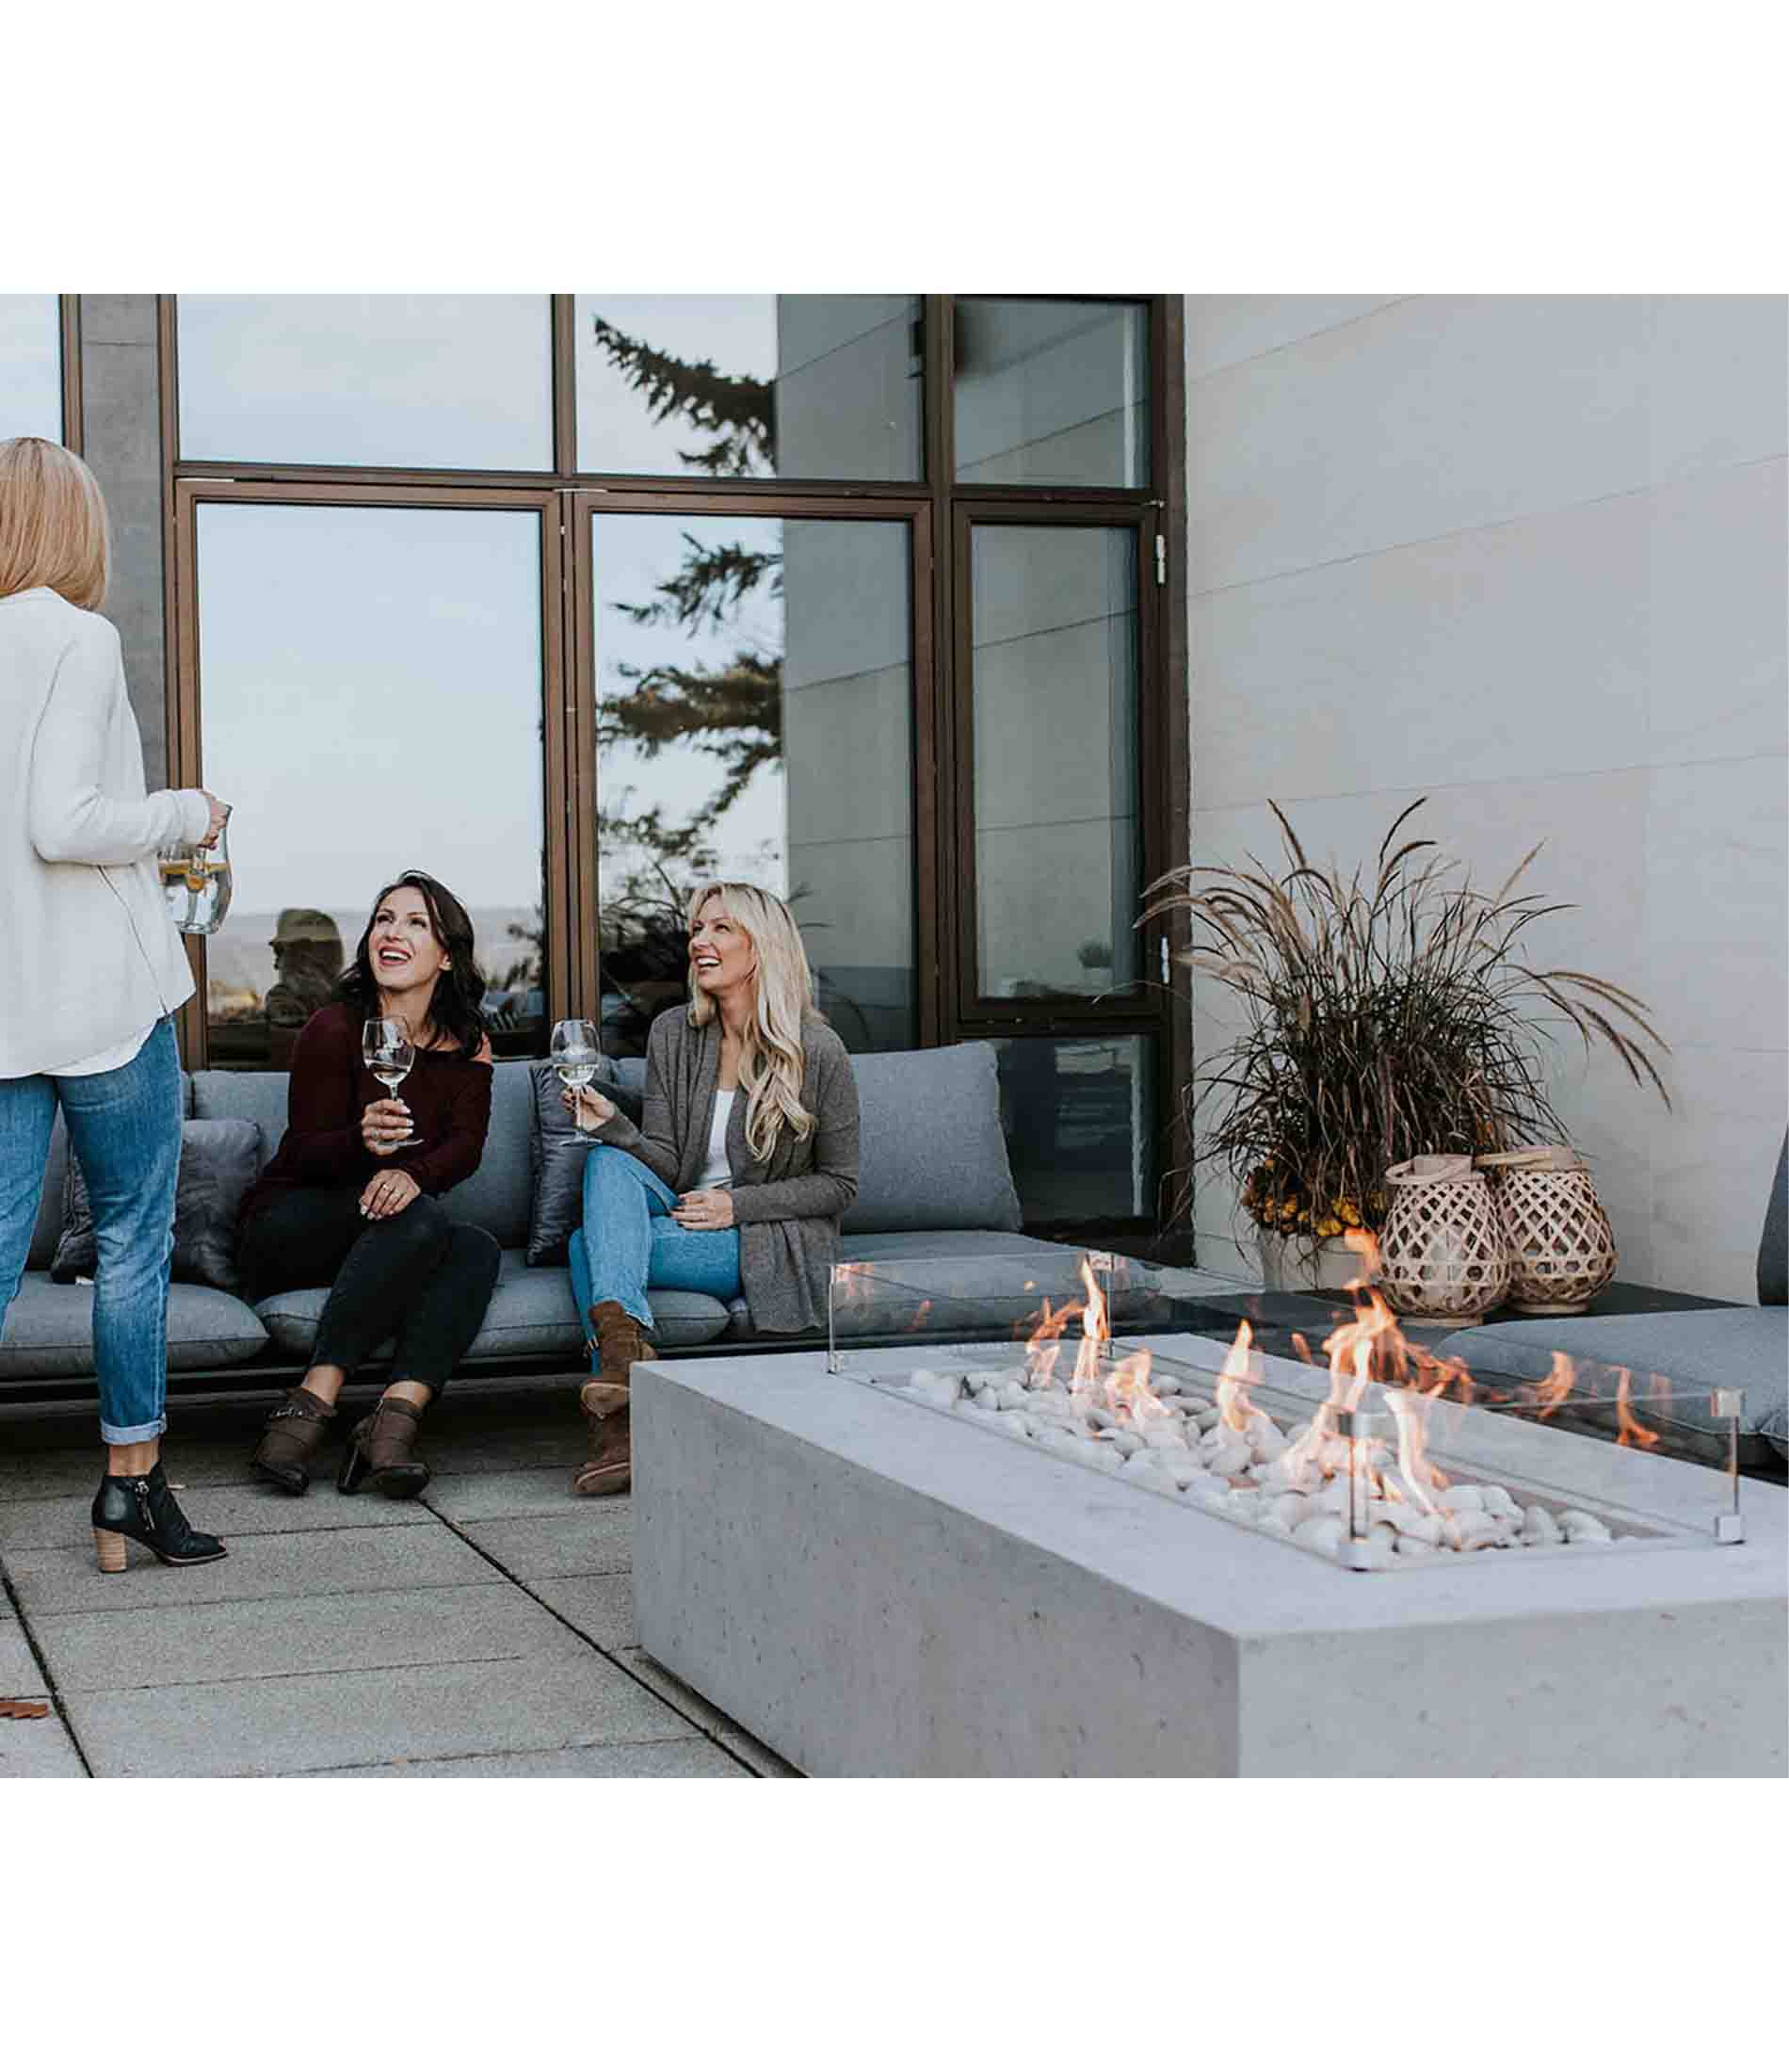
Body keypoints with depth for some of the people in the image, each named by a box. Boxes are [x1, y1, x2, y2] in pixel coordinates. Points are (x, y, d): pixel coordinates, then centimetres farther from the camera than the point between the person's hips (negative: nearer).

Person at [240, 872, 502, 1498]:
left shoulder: (467, 1046, 6)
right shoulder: (333, 1029, -7)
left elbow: (467, 1144, -8)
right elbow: (303, 1152, -12)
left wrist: (412, 1171, -31)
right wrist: (362, 1140, -35)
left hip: (397, 1246, 4)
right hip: (287, 1229, -4)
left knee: (477, 1251, -27)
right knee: (419, 1218, -33)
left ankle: (395, 1417, -42)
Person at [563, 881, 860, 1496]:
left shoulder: (817, 1052, -8)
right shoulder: (672, 1034, 4)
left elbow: (839, 1184, -2)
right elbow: (664, 1162, 1)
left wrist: (737, 1205, -14)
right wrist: (612, 1123, -20)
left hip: (770, 1245, -5)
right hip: (681, 1211, 5)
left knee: (590, 1243, -25)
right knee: (607, 1160, -27)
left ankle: (620, 1432, -31)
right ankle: (623, 1341, -42)